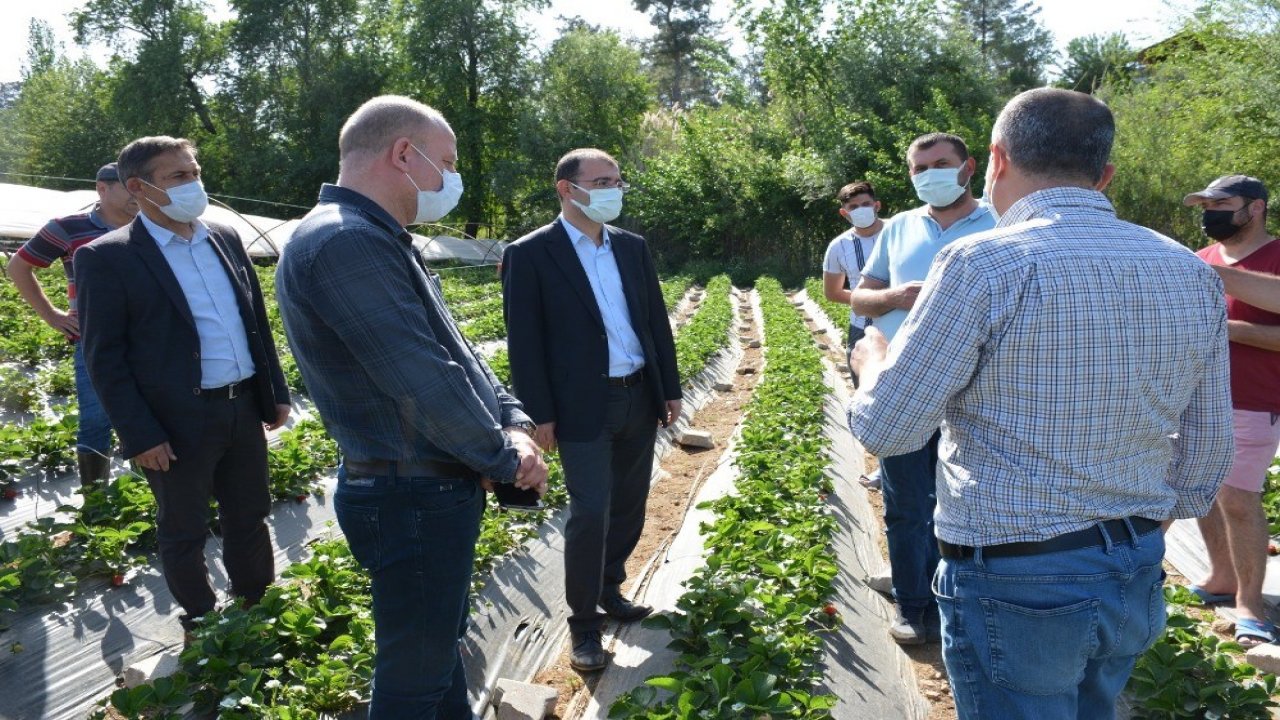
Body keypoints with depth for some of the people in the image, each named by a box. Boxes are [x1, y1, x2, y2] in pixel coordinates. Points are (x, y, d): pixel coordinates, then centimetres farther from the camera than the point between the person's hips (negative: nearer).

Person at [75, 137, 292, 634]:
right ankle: (202, 625, 33)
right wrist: (140, 436, -14)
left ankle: (260, 606, 39)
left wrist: (275, 392, 11)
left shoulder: (225, 239, 7)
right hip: (178, 421, -5)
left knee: (249, 517, 19)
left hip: (244, 408, 5)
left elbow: (258, 322, 13)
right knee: (184, 533, 13)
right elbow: (104, 359, -11)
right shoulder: (106, 257, -10)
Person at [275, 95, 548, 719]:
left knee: (440, 643, 26)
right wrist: (506, 459, -12)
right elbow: (426, 383, -25)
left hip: (437, 489, 10)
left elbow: (454, 351, 12)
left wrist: (513, 423, -2)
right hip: (413, 501, -10)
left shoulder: (377, 240, 12)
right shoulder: (344, 242, -23)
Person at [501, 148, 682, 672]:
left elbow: (657, 320, 13)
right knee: (590, 515, -5)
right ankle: (583, 623, 12)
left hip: (640, 398, 6)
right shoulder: (530, 254, -8)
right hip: (583, 408, -6)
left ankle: (609, 590, 35)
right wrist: (540, 415, -11)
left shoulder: (632, 247, 9)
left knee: (629, 507, 15)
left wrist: (670, 389, 11)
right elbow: (524, 342, -9)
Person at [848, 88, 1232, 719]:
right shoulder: (1192, 275, 1)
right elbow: (1205, 459, 8)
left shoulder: (984, 265, -19)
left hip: (1014, 583, -6)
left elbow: (884, 430, -15)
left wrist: (874, 357, 6)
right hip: (1138, 576, 7)